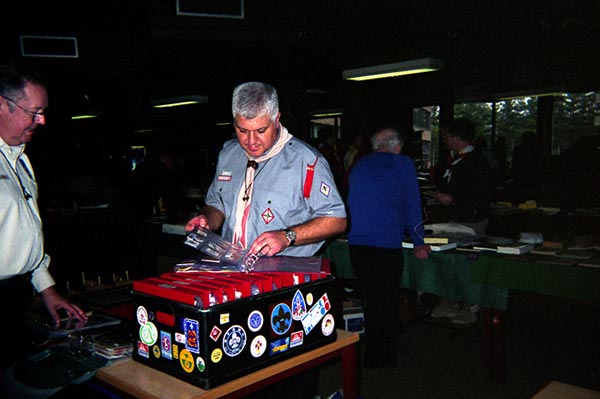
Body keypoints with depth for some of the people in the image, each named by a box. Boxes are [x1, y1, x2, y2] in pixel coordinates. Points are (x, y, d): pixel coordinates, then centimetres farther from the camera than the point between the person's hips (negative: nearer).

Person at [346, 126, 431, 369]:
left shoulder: (359, 165, 19)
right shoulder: (403, 164, 3)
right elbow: (412, 205, 3)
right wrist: (418, 242, 11)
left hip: (355, 242, 6)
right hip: (386, 244, -6)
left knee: (370, 299, 18)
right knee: (386, 301, 6)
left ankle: (371, 356, 29)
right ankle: (381, 359, 15)